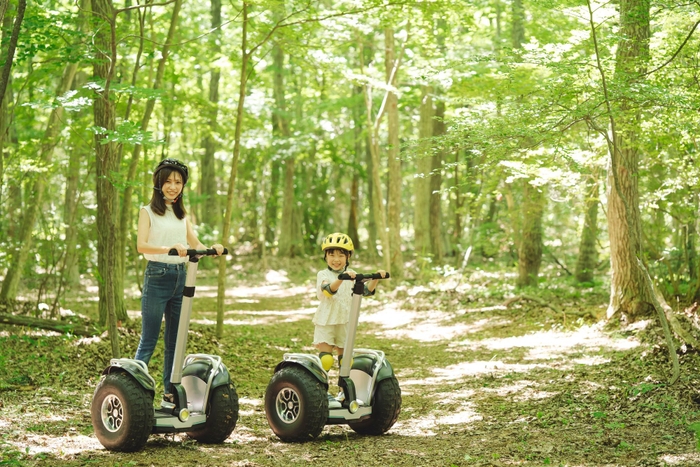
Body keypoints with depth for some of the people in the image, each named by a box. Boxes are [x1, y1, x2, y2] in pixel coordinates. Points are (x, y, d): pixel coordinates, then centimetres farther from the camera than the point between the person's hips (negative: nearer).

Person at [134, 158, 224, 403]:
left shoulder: (182, 214, 16)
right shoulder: (148, 211, -1)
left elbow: (196, 245, 8)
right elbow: (141, 245, -16)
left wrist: (212, 249, -14)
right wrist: (168, 248, -34)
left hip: (180, 277, 6)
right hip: (157, 277, -6)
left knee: (175, 341, 10)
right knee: (148, 341, -6)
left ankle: (170, 390, 17)